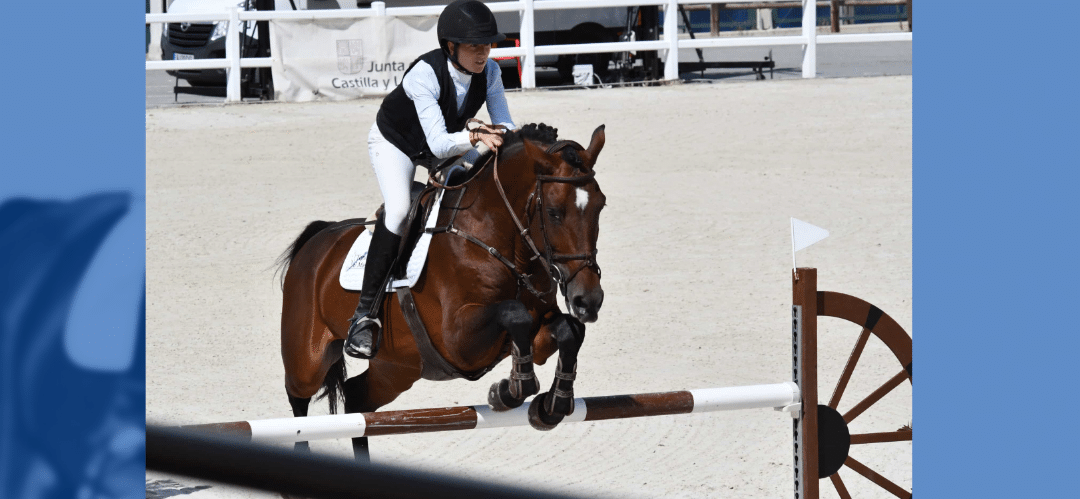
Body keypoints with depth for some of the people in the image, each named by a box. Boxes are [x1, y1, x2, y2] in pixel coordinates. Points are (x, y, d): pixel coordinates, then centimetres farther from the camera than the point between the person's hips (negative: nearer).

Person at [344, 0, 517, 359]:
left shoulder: (489, 71, -20)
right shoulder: (425, 74, -37)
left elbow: (504, 125, -17)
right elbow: (438, 143, -42)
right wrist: (476, 136, -57)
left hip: (447, 143, 6)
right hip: (395, 144, -6)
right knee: (398, 210, -30)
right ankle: (365, 314, -27)